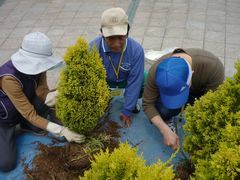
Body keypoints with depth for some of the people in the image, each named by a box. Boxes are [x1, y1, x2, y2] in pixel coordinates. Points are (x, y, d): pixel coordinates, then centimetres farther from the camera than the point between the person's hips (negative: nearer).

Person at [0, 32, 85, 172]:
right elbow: (30, 114, -36)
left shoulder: (37, 65, -19)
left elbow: (43, 94, -19)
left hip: (25, 105, 5)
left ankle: (26, 124, 6)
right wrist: (62, 130, -39)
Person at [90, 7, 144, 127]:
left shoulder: (136, 50, -33)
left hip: (126, 79, 0)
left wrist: (126, 111, -20)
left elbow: (134, 82, -24)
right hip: (103, 80, 1)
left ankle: (131, 100, 10)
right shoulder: (93, 48, -34)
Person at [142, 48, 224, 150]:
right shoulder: (156, 71, -34)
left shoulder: (212, 66, -38)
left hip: (200, 92, 1)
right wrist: (166, 131, -32)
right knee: (164, 110, -31)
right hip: (168, 91, 0)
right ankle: (168, 119, 3)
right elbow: (148, 104, -22)